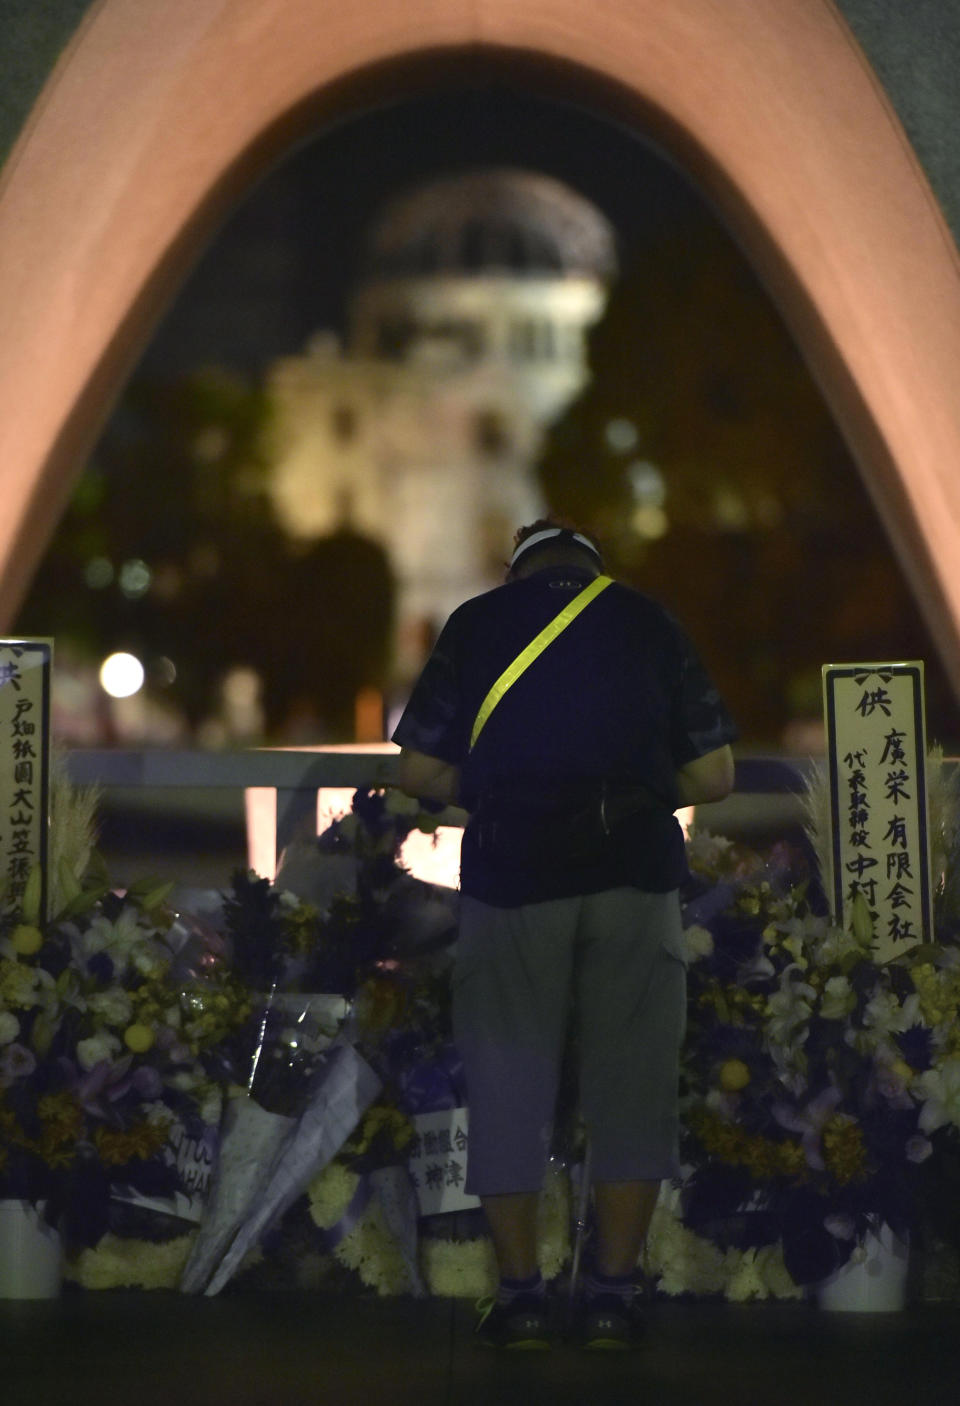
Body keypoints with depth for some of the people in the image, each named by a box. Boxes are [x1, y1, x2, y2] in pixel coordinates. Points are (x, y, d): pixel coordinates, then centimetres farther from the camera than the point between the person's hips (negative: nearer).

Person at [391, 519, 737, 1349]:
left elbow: (418, 771, 3)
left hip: (512, 875, 0)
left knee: (508, 1085, 6)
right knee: (630, 1083, 6)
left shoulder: (477, 624, 7)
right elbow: (714, 775, 5)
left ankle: (521, 1295, 5)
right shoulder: (648, 623, 9)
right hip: (635, 874, 0)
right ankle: (613, 1295, 6)